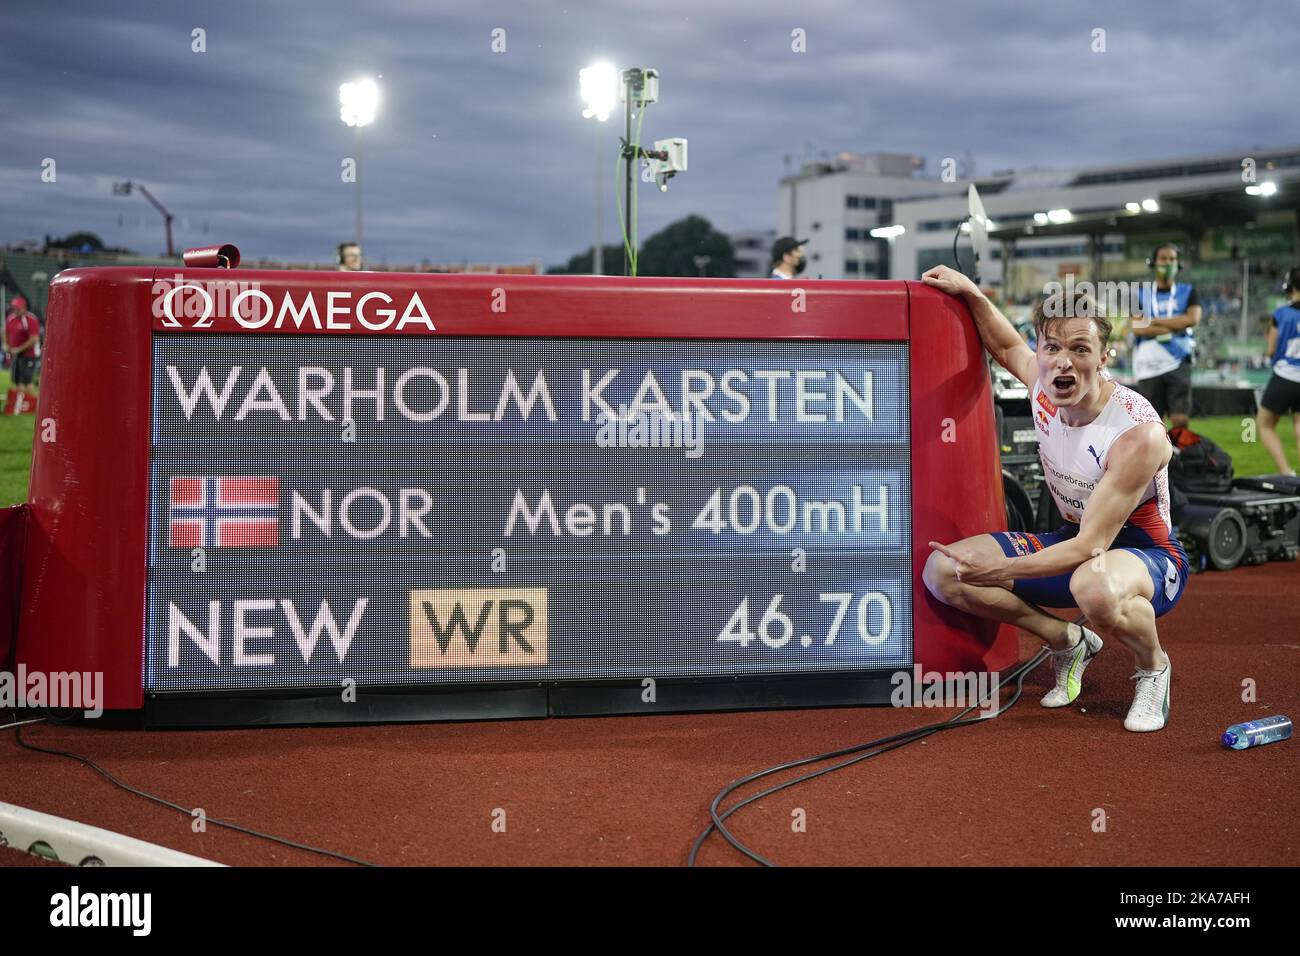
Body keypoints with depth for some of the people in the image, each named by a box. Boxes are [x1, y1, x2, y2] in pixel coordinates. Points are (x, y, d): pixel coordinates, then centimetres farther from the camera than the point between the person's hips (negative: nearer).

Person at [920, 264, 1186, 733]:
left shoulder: (1139, 434, -30)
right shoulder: (1045, 386, -9)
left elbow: (1092, 546, -32)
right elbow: (1008, 348, 18)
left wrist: (1002, 570, -40)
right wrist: (971, 293, 5)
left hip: (1150, 556, -7)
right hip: (1074, 541, 7)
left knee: (1095, 586, -45)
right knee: (942, 571, -8)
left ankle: (1153, 666, -8)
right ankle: (1068, 642, 10)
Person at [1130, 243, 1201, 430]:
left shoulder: (1187, 291, 9)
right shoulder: (1141, 294, 7)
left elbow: (1192, 318, -9)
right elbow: (1137, 328, -7)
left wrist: (1154, 321, -7)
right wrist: (1174, 327, -11)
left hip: (1178, 364, 0)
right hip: (1149, 365, 0)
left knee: (1180, 420, -9)